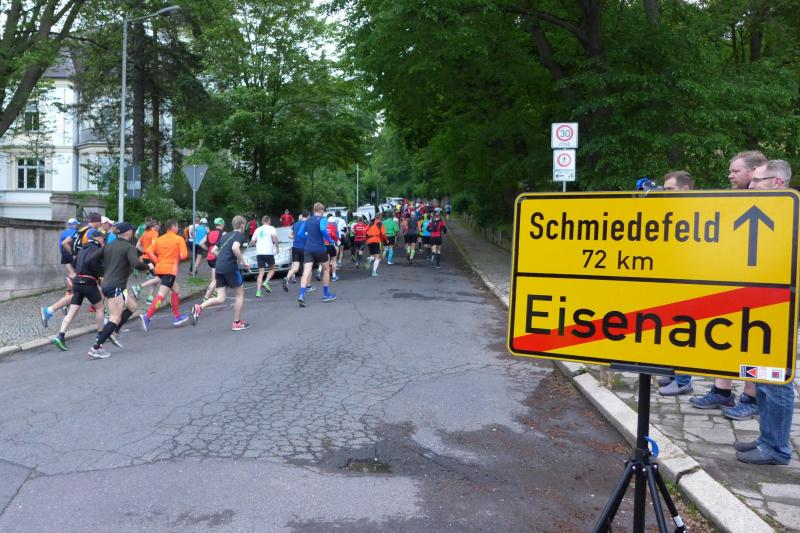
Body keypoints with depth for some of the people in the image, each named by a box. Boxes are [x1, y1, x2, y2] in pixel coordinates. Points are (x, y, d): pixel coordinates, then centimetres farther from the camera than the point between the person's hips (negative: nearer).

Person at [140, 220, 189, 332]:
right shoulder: (179, 239, -4)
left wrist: (157, 262, 7)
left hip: (160, 269, 8)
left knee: (176, 290, 23)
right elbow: (184, 255, -12)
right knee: (161, 295, -11)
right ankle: (147, 317, -25)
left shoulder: (159, 239, 12)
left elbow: (149, 251, 2)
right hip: (170, 270, -7)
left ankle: (176, 317, 27)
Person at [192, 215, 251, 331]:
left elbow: (214, 251, 23)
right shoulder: (240, 235, -1)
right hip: (230, 267, -7)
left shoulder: (225, 236, 22)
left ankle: (199, 307, -17)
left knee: (220, 298, 6)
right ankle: (237, 323, 14)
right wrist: (243, 261, -10)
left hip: (219, 268, 7)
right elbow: (235, 248, -20)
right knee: (240, 294, 10)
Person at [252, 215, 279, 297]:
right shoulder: (271, 228, 3)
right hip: (268, 252, -4)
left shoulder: (258, 229, 17)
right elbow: (274, 237, -16)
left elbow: (252, 242, 16)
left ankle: (258, 291, -10)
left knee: (261, 273, 4)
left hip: (259, 253, 4)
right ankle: (266, 282, -7)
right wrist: (277, 247, -6)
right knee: (272, 269, 16)